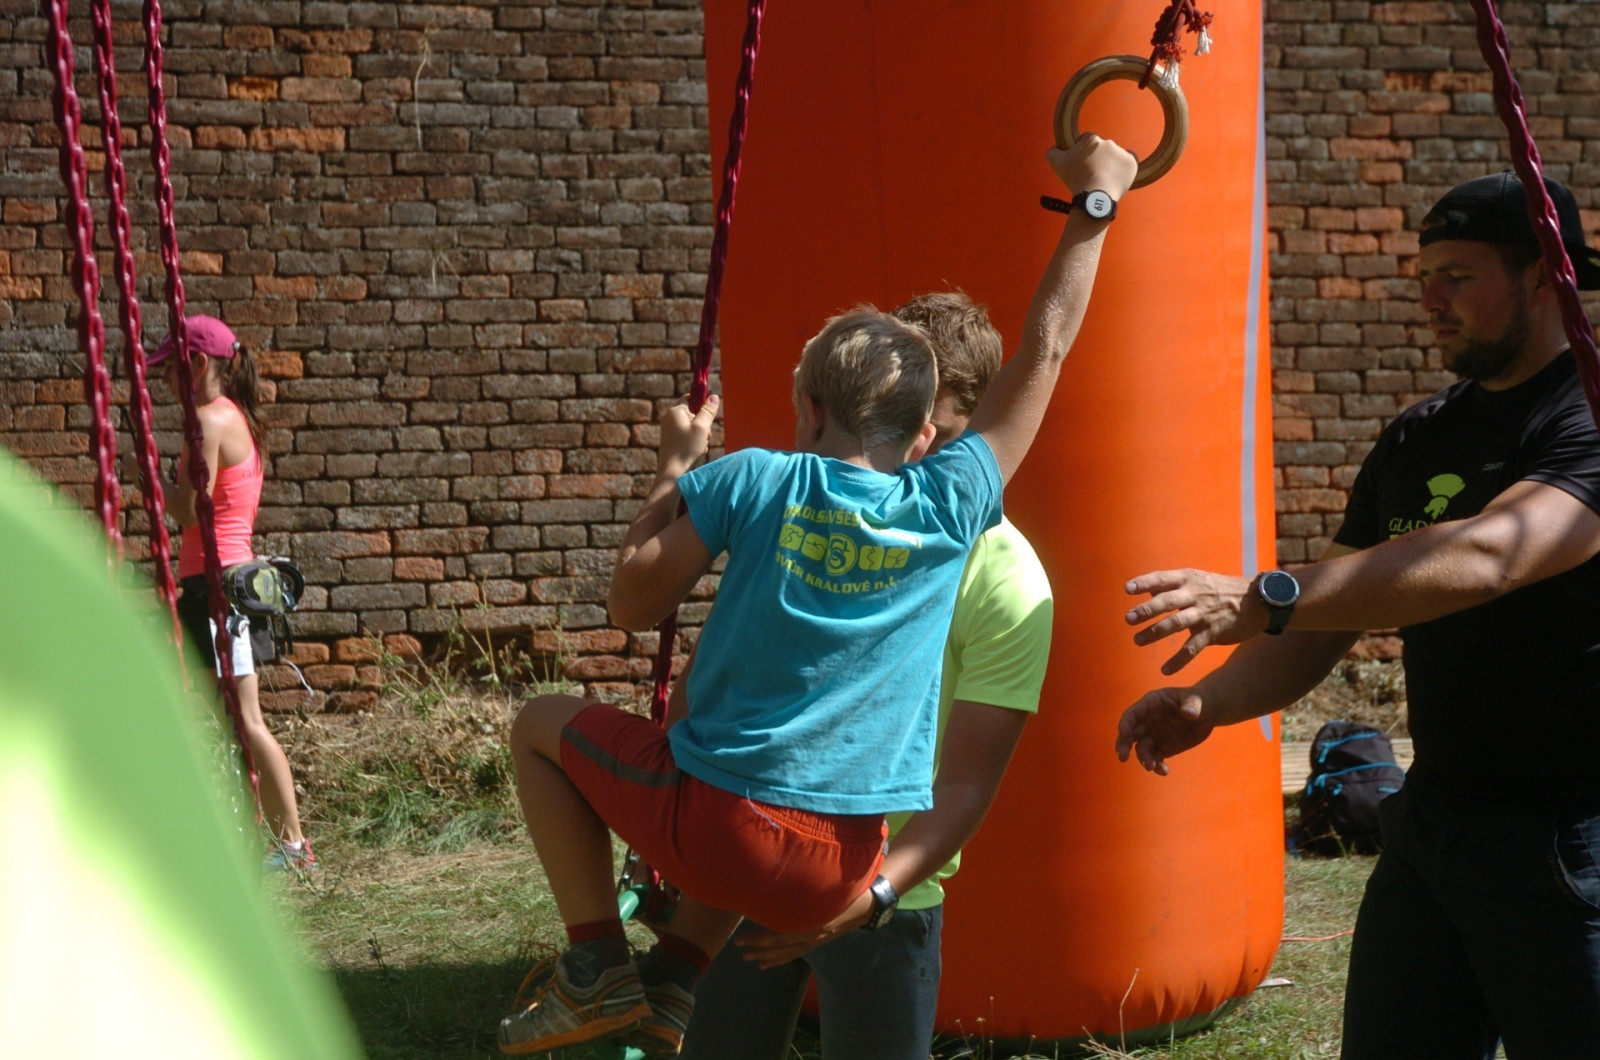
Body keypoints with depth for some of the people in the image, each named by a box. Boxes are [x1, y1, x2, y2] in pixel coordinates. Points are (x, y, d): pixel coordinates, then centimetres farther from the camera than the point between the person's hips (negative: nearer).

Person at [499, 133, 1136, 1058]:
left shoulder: (754, 482, -6)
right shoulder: (951, 507, -1)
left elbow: (633, 607, 1)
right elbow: (1045, 353, 8)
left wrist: (676, 468, 12)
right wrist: (1095, 207, 17)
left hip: (712, 822, -3)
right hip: (838, 876, 3)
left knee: (542, 727, 23)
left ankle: (598, 969, 13)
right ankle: (674, 980, 24)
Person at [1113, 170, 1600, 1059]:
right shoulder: (1419, 437, 12)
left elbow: (1488, 555, -32)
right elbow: (1324, 623, 13)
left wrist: (1263, 599, -40)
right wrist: (1211, 703, -7)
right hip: (1430, 821, 7)